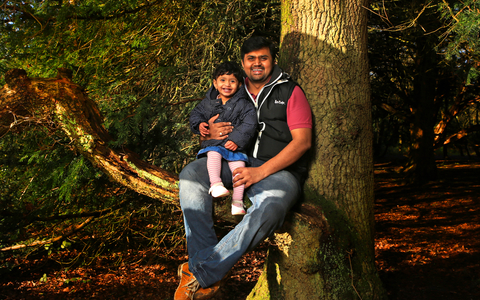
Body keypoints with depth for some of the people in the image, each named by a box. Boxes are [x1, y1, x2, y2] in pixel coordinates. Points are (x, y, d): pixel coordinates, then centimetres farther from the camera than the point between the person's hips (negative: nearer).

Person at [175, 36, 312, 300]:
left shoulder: (290, 92, 5)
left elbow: (303, 141, -6)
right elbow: (209, 131, 22)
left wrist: (261, 172, -17)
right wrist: (211, 135, -7)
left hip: (279, 169, -4)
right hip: (235, 162, 4)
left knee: (269, 210, -38)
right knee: (190, 174, -23)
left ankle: (200, 273, -28)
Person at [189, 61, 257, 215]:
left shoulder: (244, 105, 0)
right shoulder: (208, 101, 9)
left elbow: (249, 125, -8)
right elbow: (196, 113, 20)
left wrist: (237, 140, -19)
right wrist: (199, 124, -3)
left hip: (234, 144, -1)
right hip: (213, 142, 1)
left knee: (239, 165, -18)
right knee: (213, 153, -31)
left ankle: (237, 201, -12)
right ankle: (215, 184, -38)